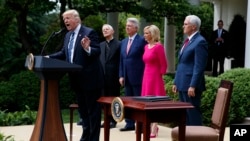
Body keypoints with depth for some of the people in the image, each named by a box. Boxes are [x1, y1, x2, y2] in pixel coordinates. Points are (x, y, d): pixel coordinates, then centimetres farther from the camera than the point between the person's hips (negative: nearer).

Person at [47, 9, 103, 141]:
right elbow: (63, 53, 18)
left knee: (93, 110, 0)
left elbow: (97, 52, -19)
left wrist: (88, 49, -38)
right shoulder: (68, 35, 13)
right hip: (77, 80, 9)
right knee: (83, 110, 18)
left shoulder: (89, 32, -12)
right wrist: (49, 58, 7)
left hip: (90, 79, -9)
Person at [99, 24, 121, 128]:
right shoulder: (101, 45, 15)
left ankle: (113, 120, 7)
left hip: (113, 76, -5)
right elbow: (99, 60, 14)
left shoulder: (118, 44, -3)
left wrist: (120, 76, -11)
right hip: (103, 76, 5)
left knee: (114, 98, 2)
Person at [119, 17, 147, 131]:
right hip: (127, 77, 7)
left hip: (138, 77, -7)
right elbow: (121, 60, 16)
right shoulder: (123, 42, 15)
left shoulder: (142, 40, -6)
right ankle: (130, 124, 16)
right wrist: (121, 75, 8)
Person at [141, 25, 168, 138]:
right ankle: (152, 126, 21)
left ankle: (154, 130, -1)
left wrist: (159, 76, -7)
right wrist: (147, 75, 11)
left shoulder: (158, 46, -13)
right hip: (146, 76, 8)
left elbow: (164, 65, -11)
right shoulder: (146, 47, 11)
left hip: (155, 77, -8)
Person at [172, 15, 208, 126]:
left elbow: (199, 67, -18)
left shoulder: (200, 42, -12)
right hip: (183, 84, 9)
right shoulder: (188, 41, 18)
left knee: (193, 113, -5)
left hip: (191, 86, -9)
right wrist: (176, 82, 19)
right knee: (185, 113, 13)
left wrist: (193, 86, -22)